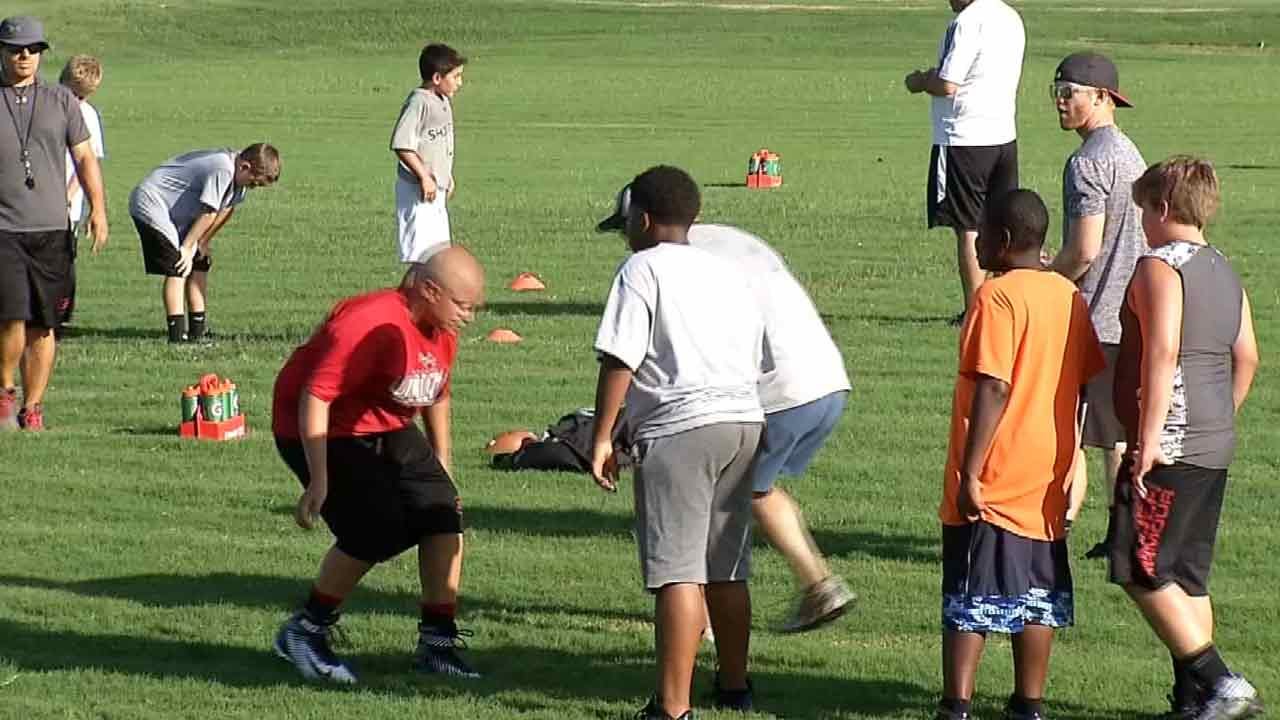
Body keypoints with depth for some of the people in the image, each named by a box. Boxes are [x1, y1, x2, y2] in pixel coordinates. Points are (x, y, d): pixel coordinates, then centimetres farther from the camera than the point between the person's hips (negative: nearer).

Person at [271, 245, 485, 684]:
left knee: (444, 514, -4)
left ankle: (437, 643, 5)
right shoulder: (371, 325, -30)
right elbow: (315, 395, -30)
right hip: (327, 433, -9)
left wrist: (442, 467, 21)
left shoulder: (442, 332, -1)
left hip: (388, 433, 9)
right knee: (376, 532, -20)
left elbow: (437, 396, 18)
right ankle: (303, 634, -1)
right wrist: (319, 481, -31)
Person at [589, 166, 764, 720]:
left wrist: (601, 437, -6)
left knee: (677, 572, -10)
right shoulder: (727, 274, 21)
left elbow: (620, 360, -9)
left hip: (680, 429, -7)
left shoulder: (643, 269, -1)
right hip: (744, 422, 8)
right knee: (727, 570, 20)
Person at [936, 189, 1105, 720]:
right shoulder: (1068, 296, 8)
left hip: (992, 483, -7)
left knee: (968, 600, -3)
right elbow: (1084, 380, 14)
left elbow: (993, 389, -21)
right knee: (1036, 599, 12)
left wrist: (969, 472, -19)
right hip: (1046, 481, 7)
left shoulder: (997, 296, -15)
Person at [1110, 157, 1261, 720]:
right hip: (1215, 448, 9)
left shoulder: (1160, 266, -12)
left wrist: (1148, 440, -22)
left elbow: (1162, 353, -22)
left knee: (1141, 570, -7)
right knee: (1186, 576, 14)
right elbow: (1246, 357, 19)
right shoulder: (1224, 272, 15)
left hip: (1170, 447, -9)